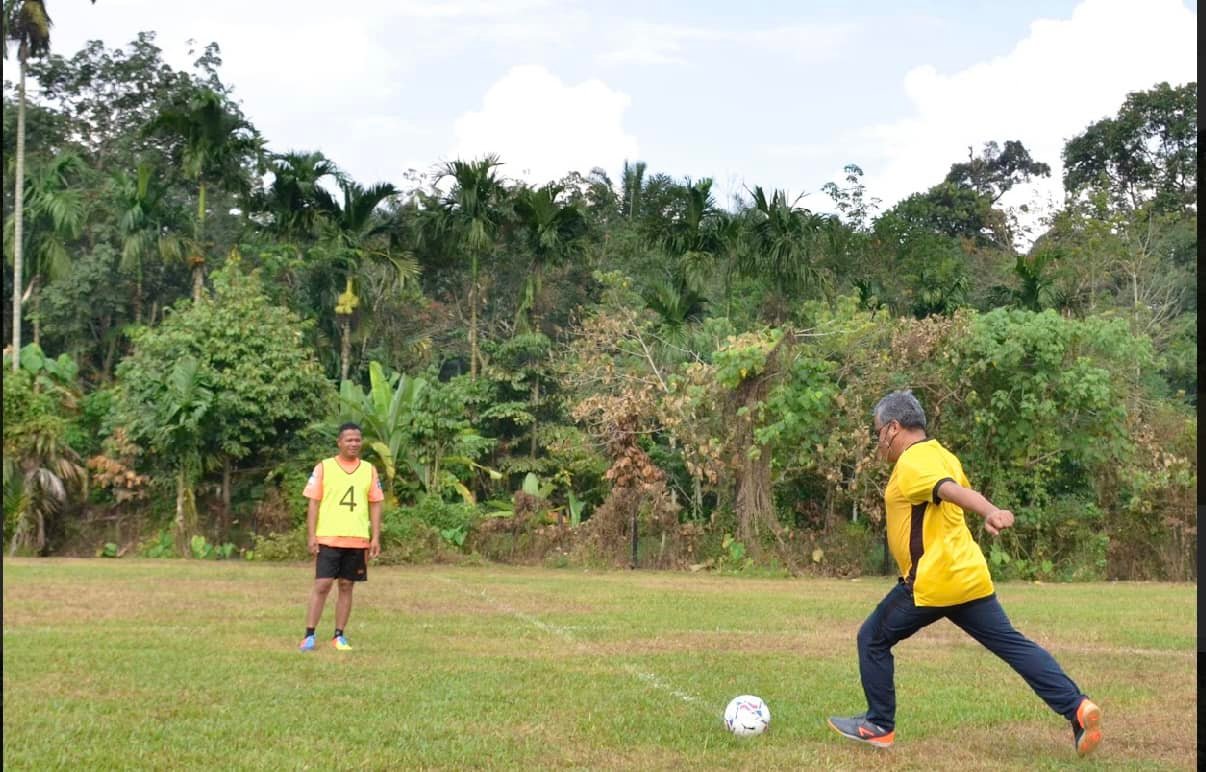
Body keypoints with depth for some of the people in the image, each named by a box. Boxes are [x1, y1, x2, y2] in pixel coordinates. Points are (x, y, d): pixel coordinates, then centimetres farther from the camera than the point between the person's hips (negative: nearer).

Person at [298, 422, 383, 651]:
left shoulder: (369, 470, 8)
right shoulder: (324, 467, 0)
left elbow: (375, 505, 9)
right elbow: (313, 503, -1)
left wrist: (376, 538, 1)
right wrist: (311, 535, -8)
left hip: (358, 540, 3)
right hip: (328, 538, -3)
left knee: (347, 587, 6)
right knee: (322, 585, -6)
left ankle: (339, 636, 13)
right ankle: (309, 635, -1)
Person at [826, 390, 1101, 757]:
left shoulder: (912, 463, -14)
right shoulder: (941, 455, 15)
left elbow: (952, 490, -32)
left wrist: (990, 512, -48)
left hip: (931, 584, -9)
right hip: (971, 577, 9)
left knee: (872, 640, 7)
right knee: (1013, 644, 6)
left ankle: (878, 726, 14)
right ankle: (1076, 706, -5)